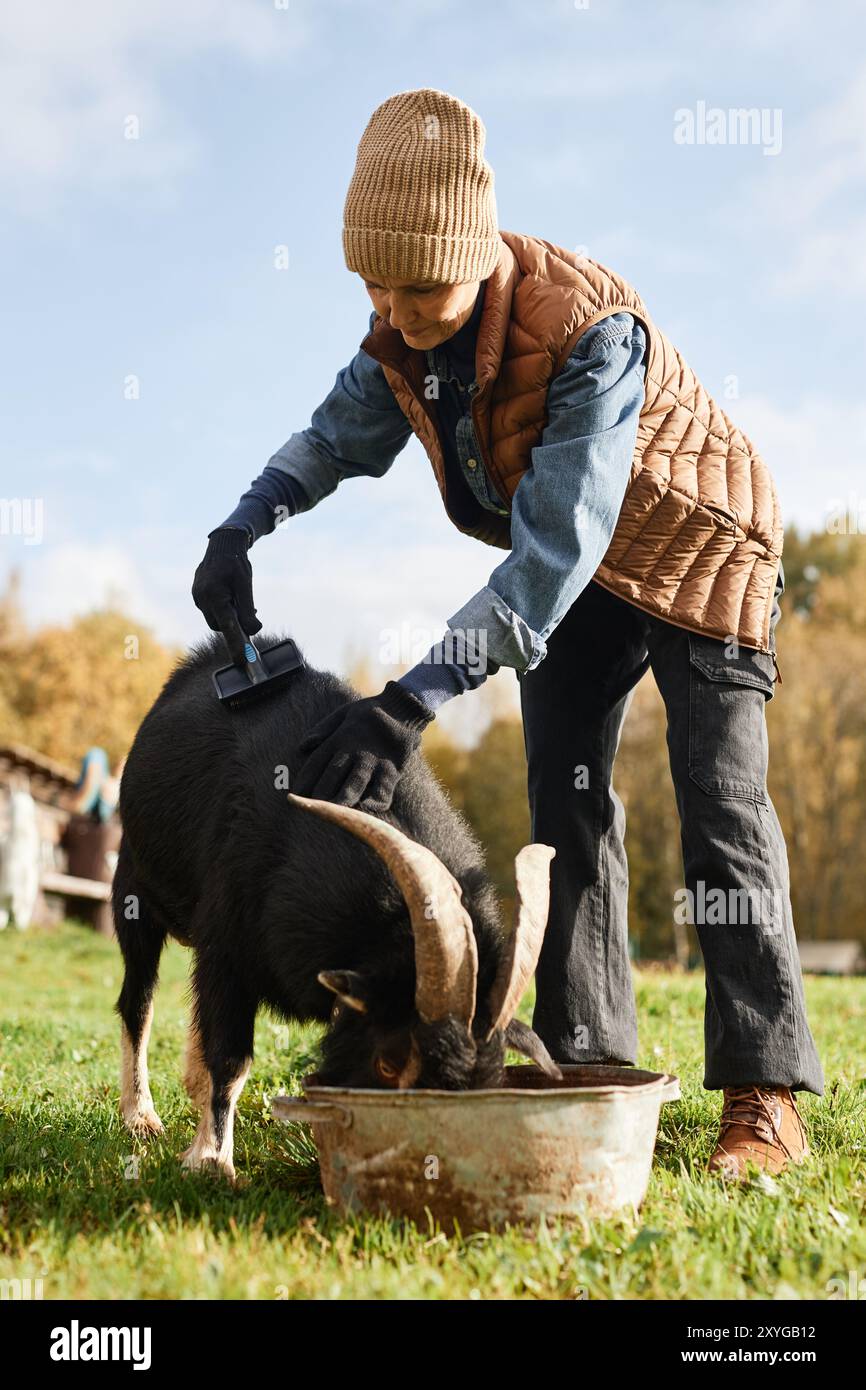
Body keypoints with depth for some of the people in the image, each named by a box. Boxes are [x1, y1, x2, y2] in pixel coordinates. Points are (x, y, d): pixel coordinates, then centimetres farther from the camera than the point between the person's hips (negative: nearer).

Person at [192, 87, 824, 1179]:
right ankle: (587, 1059, 7)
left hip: (695, 553, -7)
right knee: (565, 802, 2)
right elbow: (337, 437, 3)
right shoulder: (402, 335, -16)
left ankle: (766, 1092, -10)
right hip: (578, 576, 7)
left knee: (719, 804, -12)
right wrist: (240, 529, -16)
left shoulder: (591, 332, -39)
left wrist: (412, 702, -50)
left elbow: (555, 551, -44)